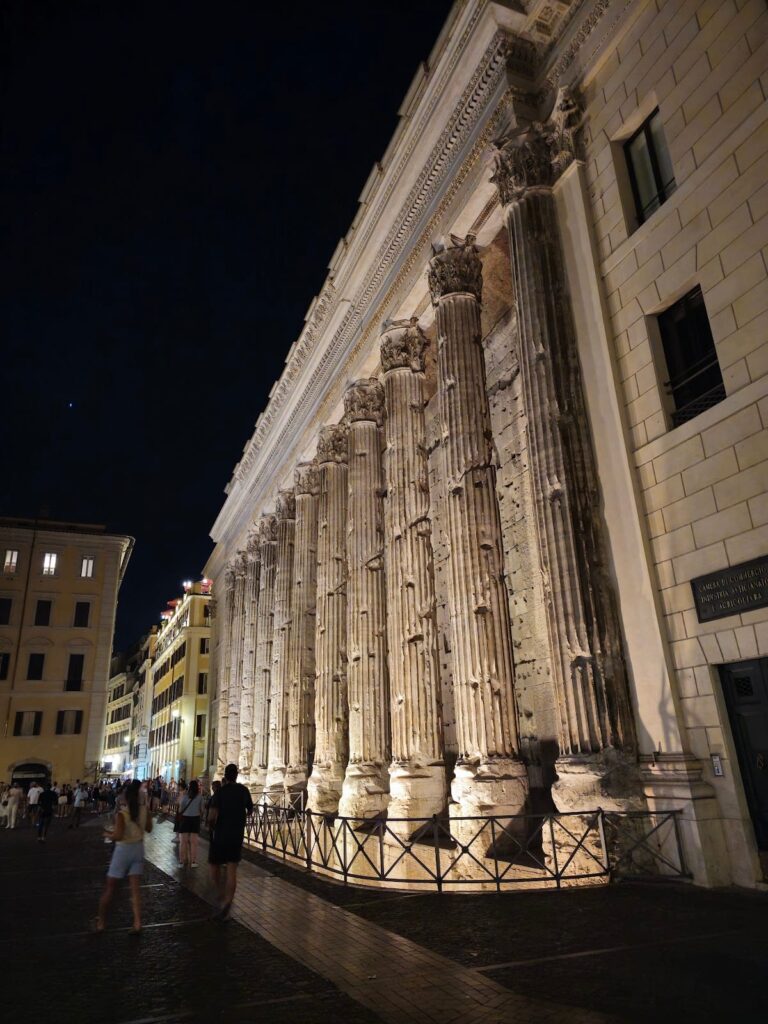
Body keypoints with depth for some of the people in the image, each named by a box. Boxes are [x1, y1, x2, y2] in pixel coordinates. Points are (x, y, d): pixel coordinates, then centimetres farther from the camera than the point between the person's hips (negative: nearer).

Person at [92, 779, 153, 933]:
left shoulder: (121, 813, -19)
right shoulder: (145, 809, -6)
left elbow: (118, 836, -27)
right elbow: (149, 829, 7)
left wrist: (108, 834, -8)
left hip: (123, 850, -4)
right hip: (138, 849, 4)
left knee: (109, 888, 14)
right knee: (135, 889, 9)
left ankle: (100, 922, 26)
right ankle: (137, 923, 4)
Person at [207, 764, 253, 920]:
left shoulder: (219, 793, -12)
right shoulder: (243, 790, 1)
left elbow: (211, 817, -21)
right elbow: (250, 809, 17)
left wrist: (211, 824, 0)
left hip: (220, 835, -3)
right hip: (237, 836, 3)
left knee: (214, 867, 16)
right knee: (232, 871, 2)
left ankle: (222, 895, 7)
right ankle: (227, 902, -13)